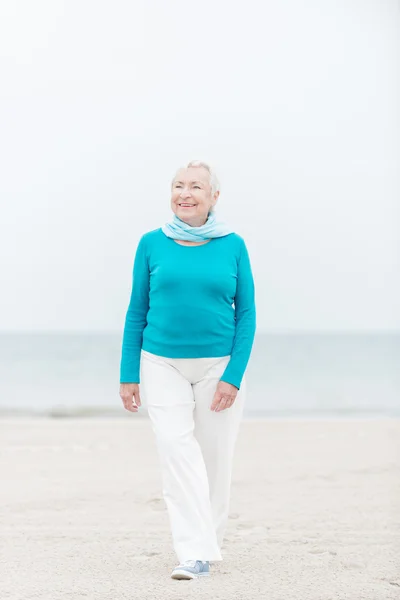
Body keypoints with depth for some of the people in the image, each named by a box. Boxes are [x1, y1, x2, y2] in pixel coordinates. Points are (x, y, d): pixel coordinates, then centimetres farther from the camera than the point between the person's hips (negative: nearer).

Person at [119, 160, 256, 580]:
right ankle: (195, 553, -12)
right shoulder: (152, 244, 2)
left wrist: (233, 376, -9)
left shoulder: (233, 246, 0)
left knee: (215, 458, 5)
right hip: (162, 365, 0)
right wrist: (128, 376, 1)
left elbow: (246, 314, 1)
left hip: (218, 365, 0)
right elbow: (137, 312, 6)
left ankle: (209, 542, 25)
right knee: (176, 449, -13)